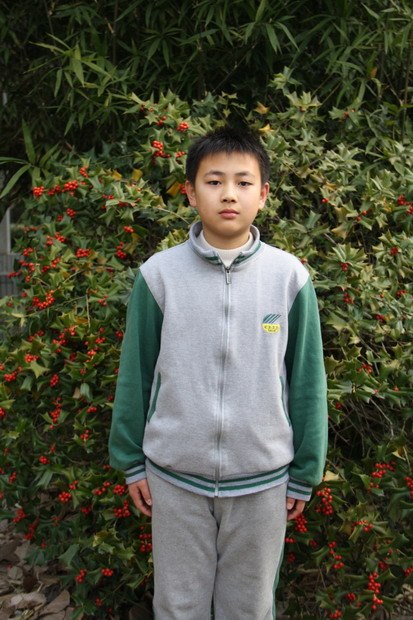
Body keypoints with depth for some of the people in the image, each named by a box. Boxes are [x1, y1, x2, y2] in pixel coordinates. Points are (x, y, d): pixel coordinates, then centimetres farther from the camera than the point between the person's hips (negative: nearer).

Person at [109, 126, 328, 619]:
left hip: (262, 480, 0)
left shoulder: (290, 277, -8)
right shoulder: (158, 274, -8)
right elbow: (135, 374, 1)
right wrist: (131, 461, 5)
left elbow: (306, 381, -1)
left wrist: (304, 475, 3)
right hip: (174, 477, 0)